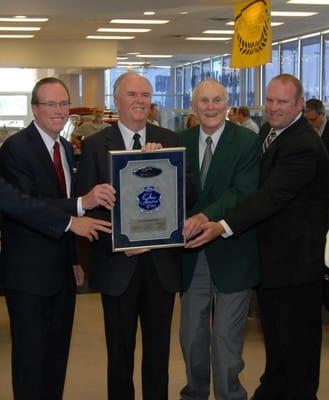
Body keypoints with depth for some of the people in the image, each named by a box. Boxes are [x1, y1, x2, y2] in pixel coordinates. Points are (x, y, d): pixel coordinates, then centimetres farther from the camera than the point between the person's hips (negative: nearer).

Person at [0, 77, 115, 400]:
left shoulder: (66, 148, 11)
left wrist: (75, 258, 16)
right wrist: (82, 203, -37)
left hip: (62, 269, 8)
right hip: (28, 271, -8)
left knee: (58, 349, 16)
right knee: (31, 352, 0)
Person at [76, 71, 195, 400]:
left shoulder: (169, 141, 3)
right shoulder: (95, 145, -3)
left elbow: (188, 195, -3)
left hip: (162, 261, 2)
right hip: (118, 262, -2)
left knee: (158, 348, 15)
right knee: (120, 351, 12)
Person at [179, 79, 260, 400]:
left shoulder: (247, 142, -9)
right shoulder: (182, 141, 5)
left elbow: (243, 192, -19)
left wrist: (207, 216, -32)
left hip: (231, 253, -4)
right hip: (192, 253, 4)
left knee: (226, 337, 4)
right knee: (191, 334, 18)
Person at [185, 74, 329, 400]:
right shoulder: (269, 131, 6)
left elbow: (271, 196, -31)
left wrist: (223, 226, -38)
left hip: (295, 257, -9)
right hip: (271, 252, 9)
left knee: (296, 337, 5)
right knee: (273, 332, 23)